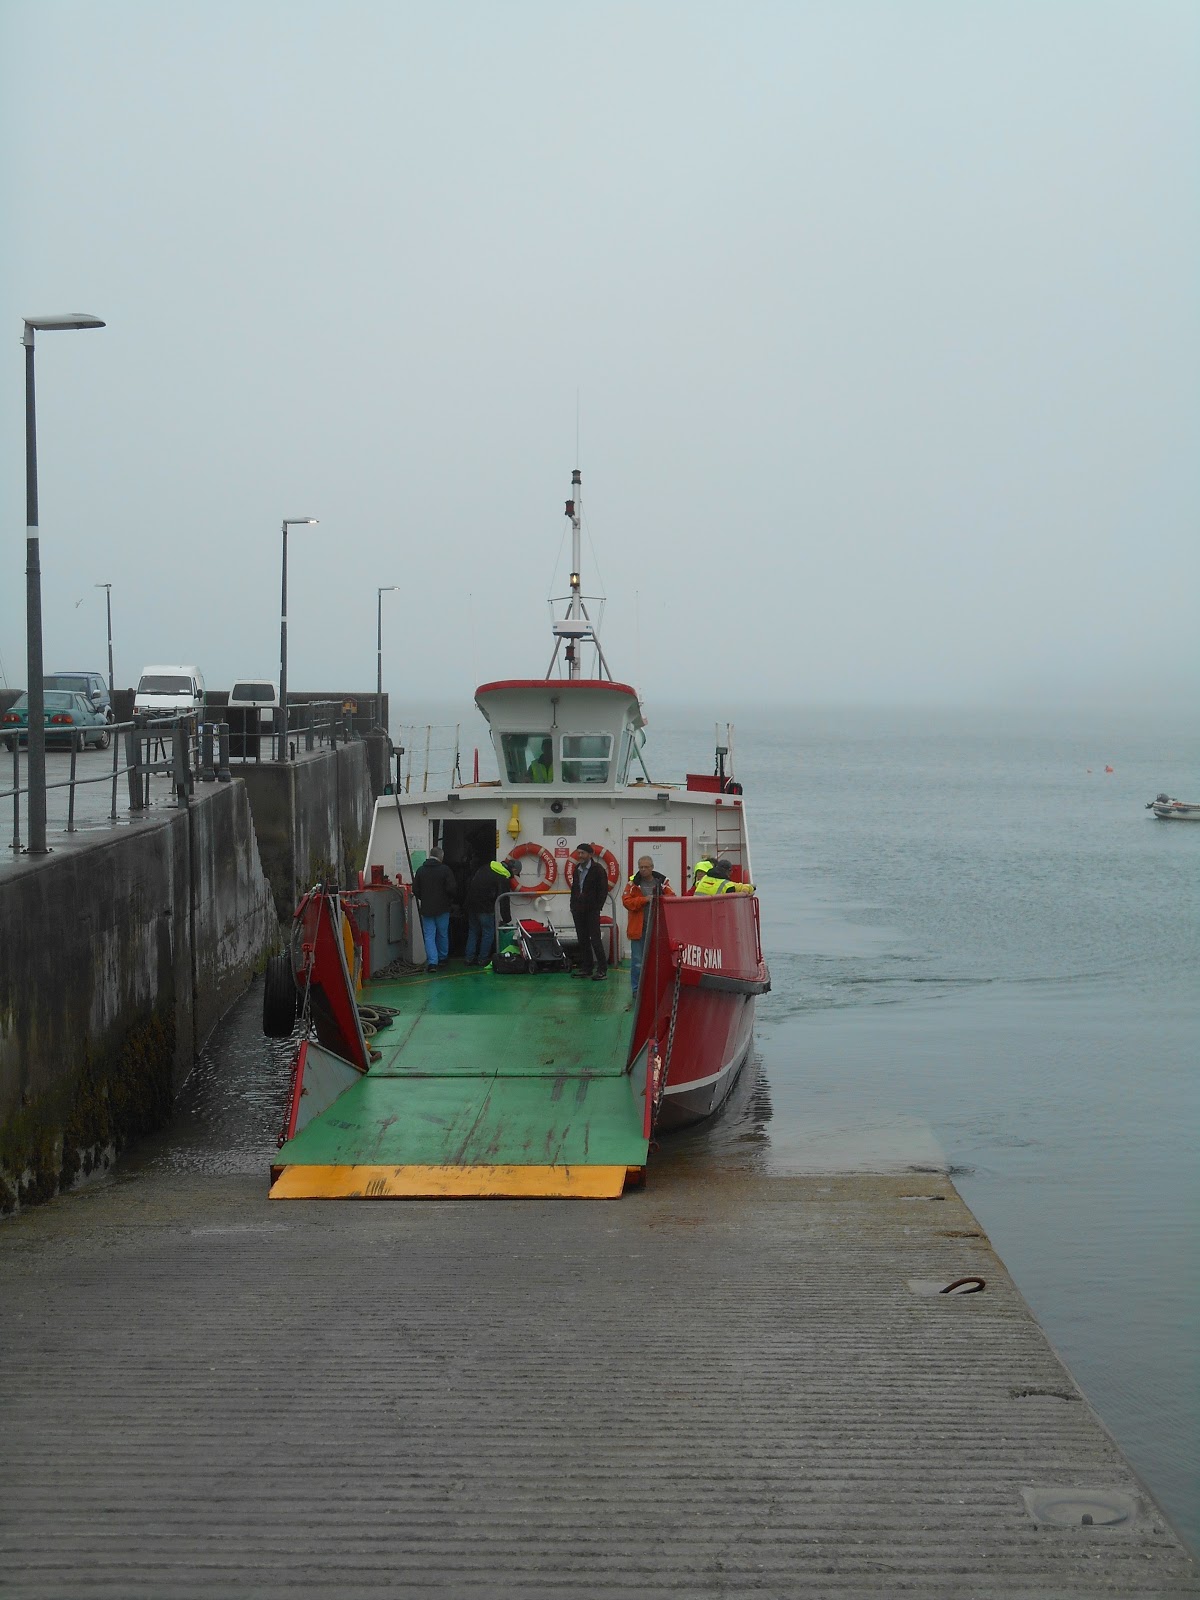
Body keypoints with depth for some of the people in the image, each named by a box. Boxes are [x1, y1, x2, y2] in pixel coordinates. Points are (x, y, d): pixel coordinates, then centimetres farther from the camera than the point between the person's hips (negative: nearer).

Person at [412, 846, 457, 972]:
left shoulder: (420, 870, -1)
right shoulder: (445, 870, -9)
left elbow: (415, 890, 0)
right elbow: (451, 889, -14)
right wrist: (450, 900, 7)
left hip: (426, 908, 1)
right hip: (442, 908, -1)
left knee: (429, 936, 2)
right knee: (443, 934, 16)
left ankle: (432, 962, -9)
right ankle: (442, 958, 28)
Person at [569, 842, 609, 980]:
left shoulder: (598, 869, -7)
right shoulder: (577, 869, 13)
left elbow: (603, 891, -8)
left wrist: (597, 908, -13)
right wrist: (573, 905, 12)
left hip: (592, 910, -7)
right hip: (578, 910, 7)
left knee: (595, 938, -8)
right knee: (582, 939, 8)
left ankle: (602, 969, -5)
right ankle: (586, 968, 14)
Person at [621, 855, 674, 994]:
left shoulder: (662, 882, 5)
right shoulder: (633, 883, 1)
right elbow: (626, 901, -9)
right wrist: (644, 900, -19)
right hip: (639, 927, -2)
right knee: (638, 960, 1)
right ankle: (637, 989, 10)